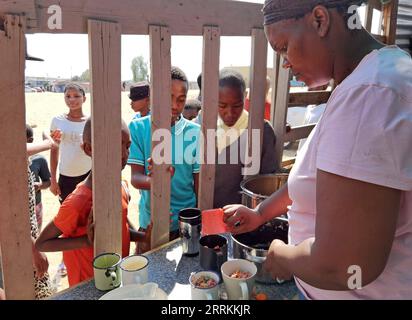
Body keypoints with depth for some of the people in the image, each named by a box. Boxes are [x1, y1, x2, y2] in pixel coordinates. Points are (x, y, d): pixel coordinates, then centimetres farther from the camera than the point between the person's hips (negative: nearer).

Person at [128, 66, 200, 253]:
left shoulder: (195, 132, -7)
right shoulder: (138, 128, -8)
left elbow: (199, 183, -1)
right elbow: (135, 178, -12)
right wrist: (152, 181, -34)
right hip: (150, 221, 0)